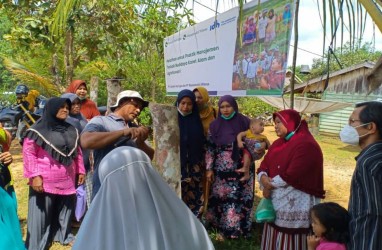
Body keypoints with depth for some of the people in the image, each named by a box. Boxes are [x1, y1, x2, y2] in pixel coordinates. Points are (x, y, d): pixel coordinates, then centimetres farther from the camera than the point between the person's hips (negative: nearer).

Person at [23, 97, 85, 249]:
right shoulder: (39, 129, -6)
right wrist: (34, 175, -16)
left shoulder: (71, 130, 12)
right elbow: (28, 152, -10)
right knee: (42, 213, 3)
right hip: (45, 181, -5)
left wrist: (80, 170, 16)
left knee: (65, 210, 16)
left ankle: (64, 235, 36)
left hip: (67, 180, 5)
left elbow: (77, 151, 18)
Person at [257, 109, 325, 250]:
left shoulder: (306, 145, -17)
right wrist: (263, 177, -13)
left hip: (295, 205, -8)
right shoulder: (279, 143, 12)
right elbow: (264, 164, 9)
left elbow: (292, 175, -24)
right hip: (276, 202, 8)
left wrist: (270, 184, -12)